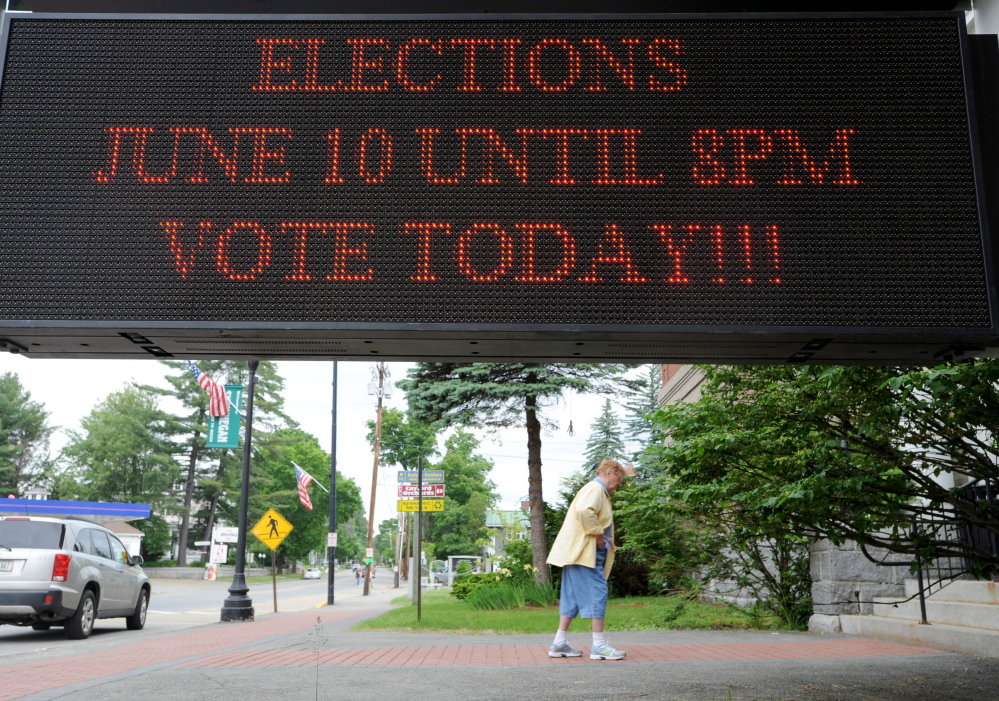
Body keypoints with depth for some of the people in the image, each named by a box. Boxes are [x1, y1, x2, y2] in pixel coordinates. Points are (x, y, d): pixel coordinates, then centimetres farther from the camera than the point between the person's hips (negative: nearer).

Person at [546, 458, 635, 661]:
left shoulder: (598, 491, 23)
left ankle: (559, 644, 12)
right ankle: (599, 645, -7)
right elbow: (584, 511, -28)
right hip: (585, 552, -11)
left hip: (578, 552, 11)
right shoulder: (595, 489, -10)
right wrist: (598, 534, -19)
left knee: (574, 596, 10)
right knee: (597, 593, -9)